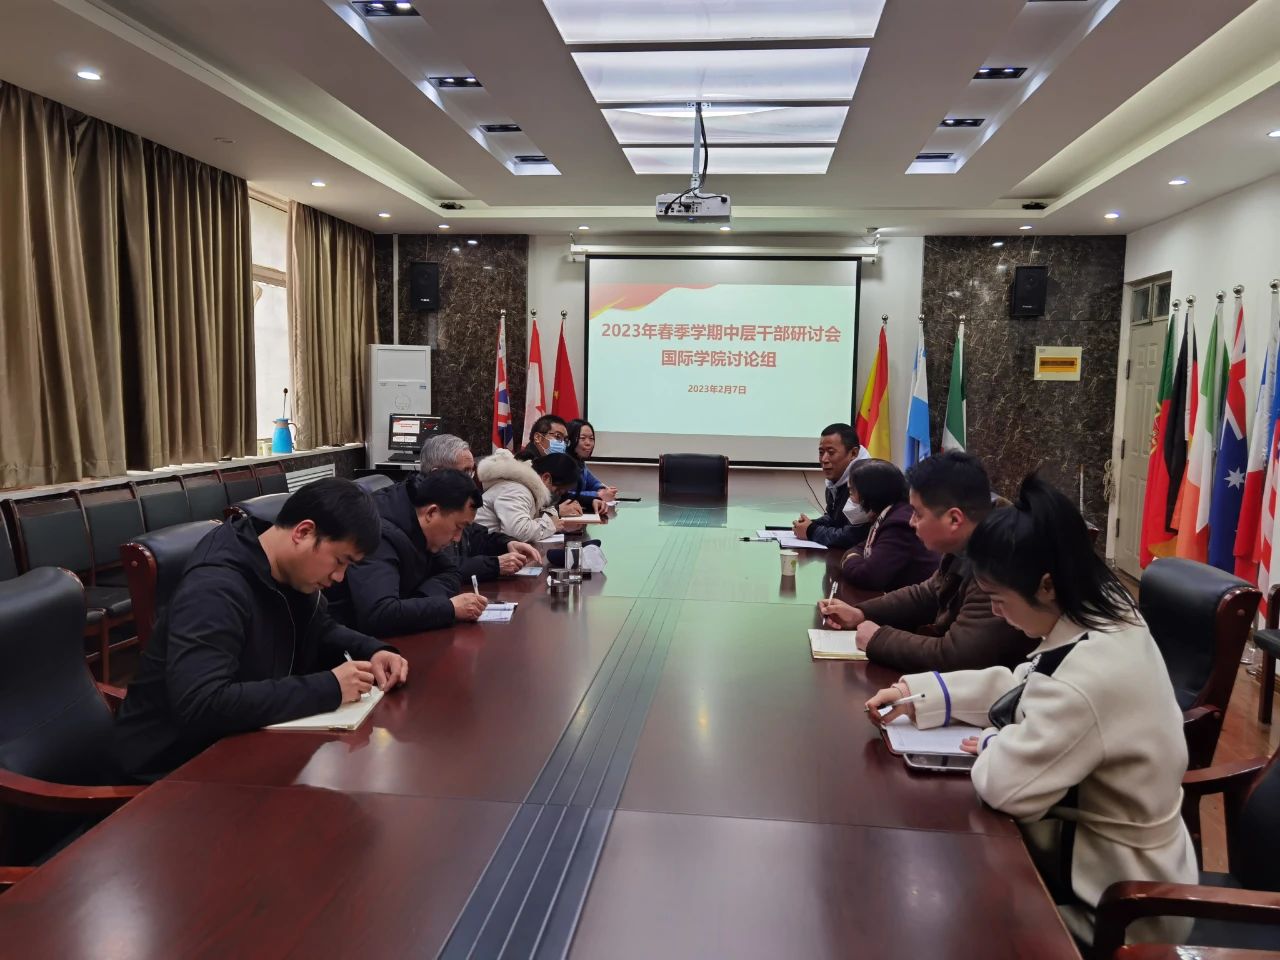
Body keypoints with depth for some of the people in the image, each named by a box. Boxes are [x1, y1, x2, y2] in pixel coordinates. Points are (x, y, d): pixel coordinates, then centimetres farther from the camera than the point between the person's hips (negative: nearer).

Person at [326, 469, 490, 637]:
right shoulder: (379, 534, -28)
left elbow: (450, 572, 5)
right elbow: (377, 615, -39)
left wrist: (421, 603, -15)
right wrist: (450, 607, -30)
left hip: (387, 637, 8)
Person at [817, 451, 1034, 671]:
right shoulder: (964, 551, -2)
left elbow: (953, 656, -33)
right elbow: (926, 595, 15)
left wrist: (878, 639, -19)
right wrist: (861, 614, 4)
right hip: (948, 680, 8)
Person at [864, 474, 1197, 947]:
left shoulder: (1089, 677, -34)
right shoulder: (1108, 618, -5)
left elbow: (1006, 784, -30)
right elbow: (1021, 687, 7)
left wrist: (992, 744, -8)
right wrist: (914, 692, 0)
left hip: (1115, 895, -8)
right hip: (1110, 848, 8)